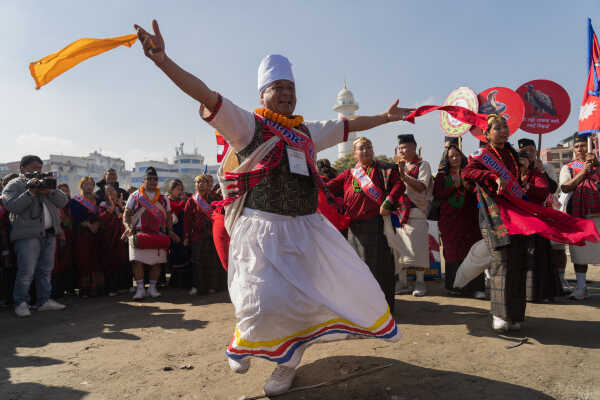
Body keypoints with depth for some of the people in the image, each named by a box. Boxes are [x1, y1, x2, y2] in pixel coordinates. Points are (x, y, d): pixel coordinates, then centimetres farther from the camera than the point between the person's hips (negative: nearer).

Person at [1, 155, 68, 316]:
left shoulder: (45, 183, 22)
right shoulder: (14, 185, 5)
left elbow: (63, 201, 11)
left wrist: (49, 191, -6)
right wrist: (30, 192, -18)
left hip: (49, 234, 6)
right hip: (28, 235, -6)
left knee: (46, 270, 9)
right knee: (26, 271, -7)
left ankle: (44, 300, 17)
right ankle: (21, 302, 6)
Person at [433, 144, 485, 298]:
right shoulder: (441, 176, 9)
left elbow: (477, 195, 10)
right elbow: (437, 195, -2)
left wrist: (468, 187, -9)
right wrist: (455, 186, -10)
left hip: (468, 217, 1)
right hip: (449, 219, 0)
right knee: (453, 251, -1)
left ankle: (475, 287, -9)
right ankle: (454, 286, 9)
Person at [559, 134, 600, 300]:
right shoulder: (568, 167, 14)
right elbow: (565, 187, -1)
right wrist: (583, 172, -6)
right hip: (578, 215, 0)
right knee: (580, 250, 3)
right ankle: (581, 287, 10)